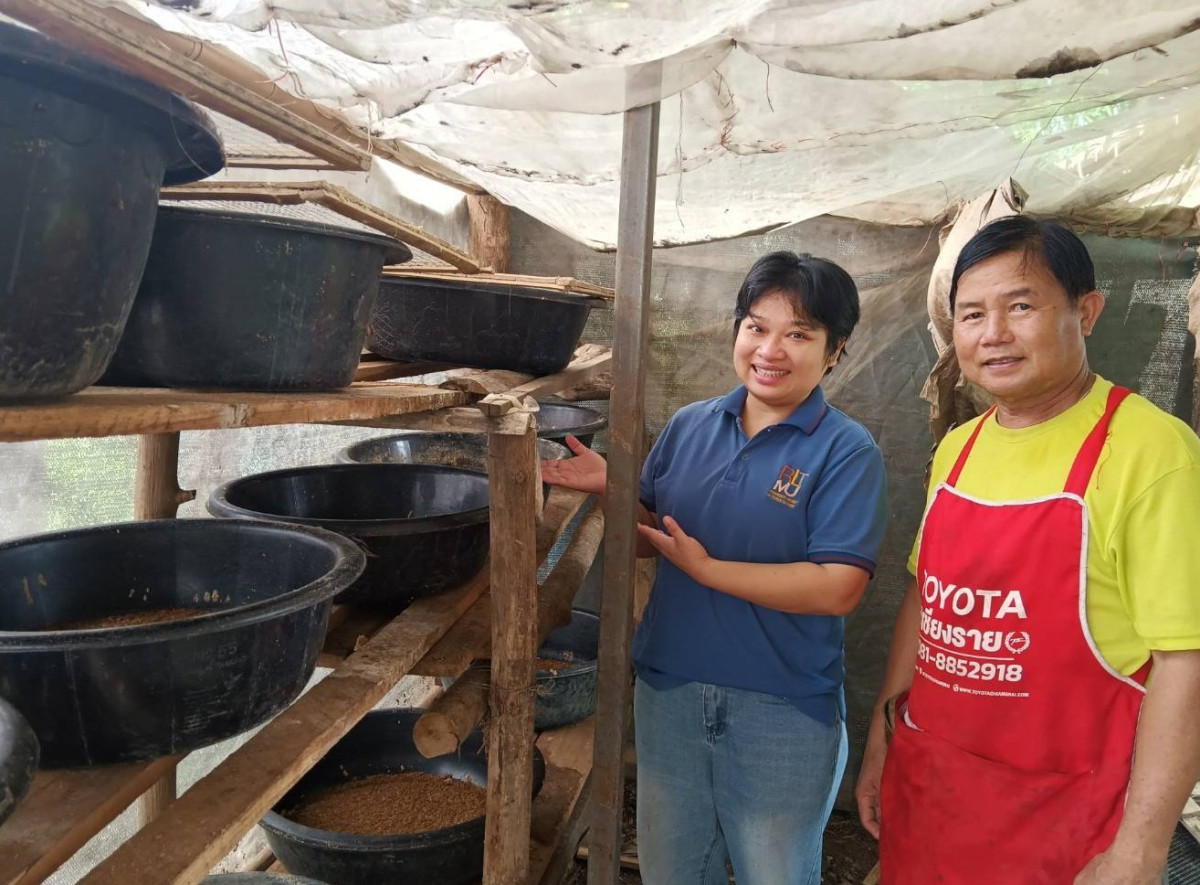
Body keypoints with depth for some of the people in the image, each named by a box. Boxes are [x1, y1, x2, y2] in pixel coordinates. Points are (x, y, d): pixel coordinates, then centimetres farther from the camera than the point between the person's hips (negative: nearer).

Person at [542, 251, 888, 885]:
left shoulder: (847, 451, -13)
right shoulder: (689, 427, 1)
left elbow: (838, 588, -21)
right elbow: (648, 540, 7)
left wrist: (708, 569, -24)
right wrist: (610, 489, -12)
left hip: (782, 712, -4)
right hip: (669, 690, 5)